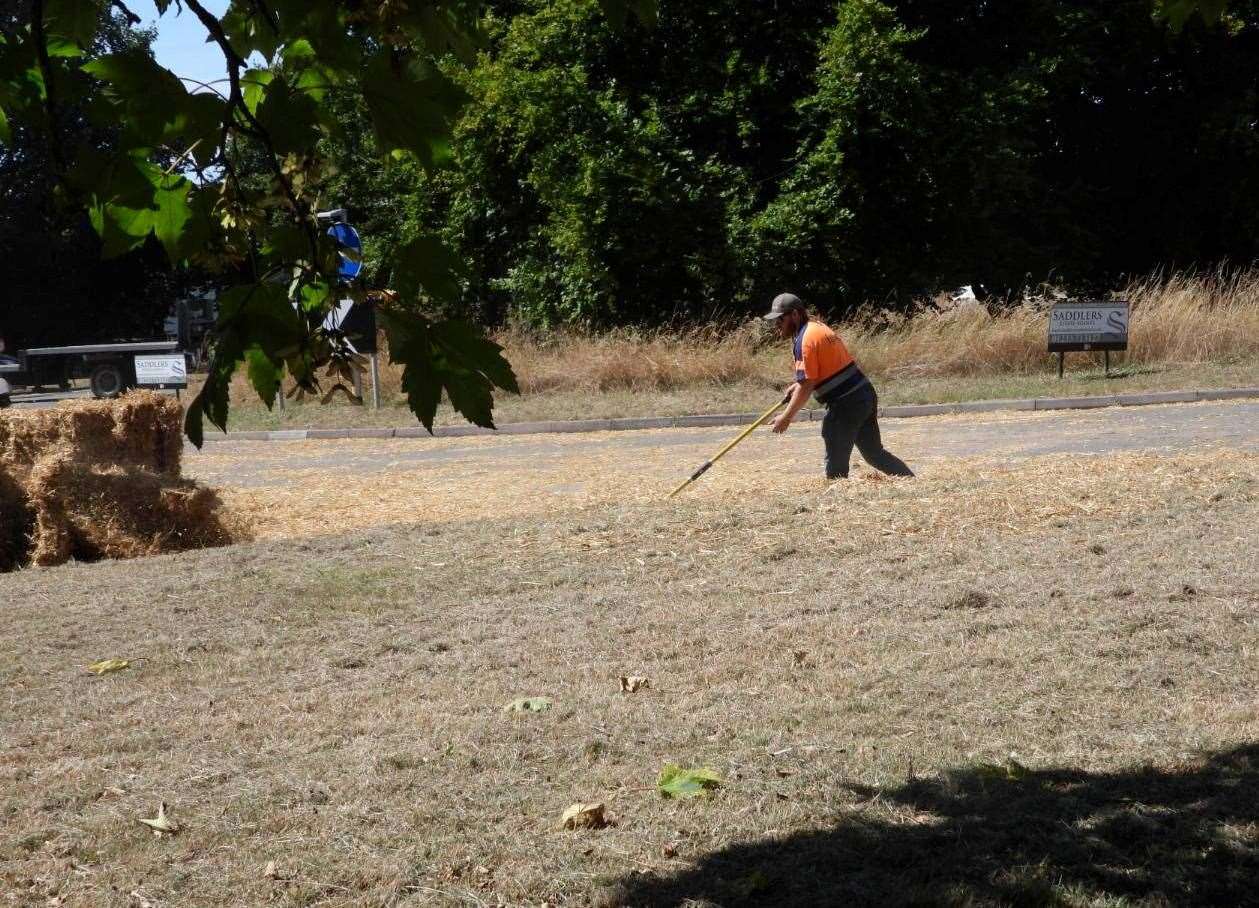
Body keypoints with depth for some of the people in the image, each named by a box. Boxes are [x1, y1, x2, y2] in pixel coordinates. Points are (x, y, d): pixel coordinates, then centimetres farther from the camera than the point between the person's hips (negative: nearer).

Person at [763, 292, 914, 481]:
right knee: (875, 453, 18)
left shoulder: (805, 340, -15)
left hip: (846, 403, -10)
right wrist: (799, 385, 14)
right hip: (865, 394, 10)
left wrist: (786, 417, -10)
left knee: (836, 462, -1)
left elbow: (806, 386, -17)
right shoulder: (819, 327, 15)